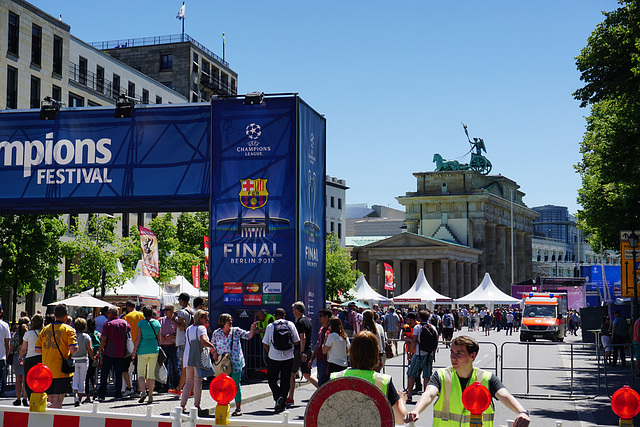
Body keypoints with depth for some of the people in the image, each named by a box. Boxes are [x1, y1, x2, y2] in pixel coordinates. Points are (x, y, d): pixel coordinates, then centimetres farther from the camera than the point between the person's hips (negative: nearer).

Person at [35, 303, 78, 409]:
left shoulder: (45, 329, 7)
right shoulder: (68, 329, -7)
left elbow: (37, 350, 8)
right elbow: (73, 349, -16)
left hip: (47, 370, 5)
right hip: (61, 370, -5)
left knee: (51, 399, 14)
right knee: (58, 399, -6)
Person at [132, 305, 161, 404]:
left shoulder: (141, 323, -5)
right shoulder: (157, 323, 5)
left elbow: (137, 338, -7)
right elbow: (159, 338, 9)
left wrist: (134, 351, 0)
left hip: (143, 350, -3)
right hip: (154, 349, 3)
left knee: (141, 372, 5)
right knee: (151, 373, 8)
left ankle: (143, 391, -15)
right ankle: (150, 395, 7)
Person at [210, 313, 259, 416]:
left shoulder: (236, 331, 5)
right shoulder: (216, 333, 5)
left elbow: (248, 336, 1)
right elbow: (212, 346, 12)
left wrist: (252, 329, -17)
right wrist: (214, 353, -4)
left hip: (235, 363, -1)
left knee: (236, 386, -1)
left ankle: (239, 408, 4)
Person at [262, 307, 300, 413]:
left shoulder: (270, 326, -2)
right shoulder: (290, 325, 2)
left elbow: (265, 343, -2)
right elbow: (296, 341, 4)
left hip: (274, 358, -2)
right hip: (288, 357, 2)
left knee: (272, 380, 12)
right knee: (285, 381, 9)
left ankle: (278, 397, -11)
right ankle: (282, 405, 9)